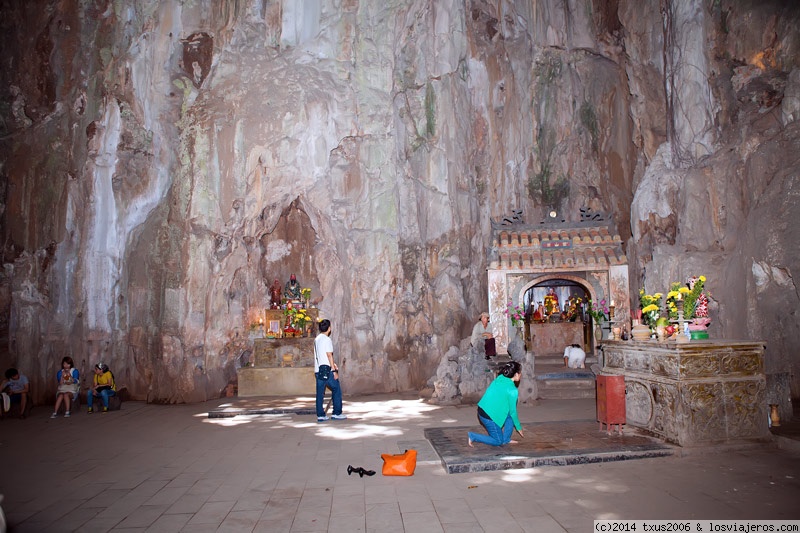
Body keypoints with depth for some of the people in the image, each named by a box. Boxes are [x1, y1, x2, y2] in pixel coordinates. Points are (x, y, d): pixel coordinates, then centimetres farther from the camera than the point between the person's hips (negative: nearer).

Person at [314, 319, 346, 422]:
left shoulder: (316, 339, 14)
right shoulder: (327, 339, -11)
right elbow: (329, 355, -14)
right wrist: (334, 371, -12)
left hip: (318, 370, 8)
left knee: (320, 393, 7)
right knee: (336, 390, 4)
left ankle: (320, 415, 8)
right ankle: (337, 413, 5)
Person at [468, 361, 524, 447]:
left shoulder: (499, 378, 4)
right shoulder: (512, 390, -17)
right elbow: (513, 411, -8)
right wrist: (519, 427, 8)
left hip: (482, 410, 8)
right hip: (489, 416, -8)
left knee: (510, 416, 17)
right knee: (498, 441, 10)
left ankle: (506, 439, 21)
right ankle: (473, 436, 2)